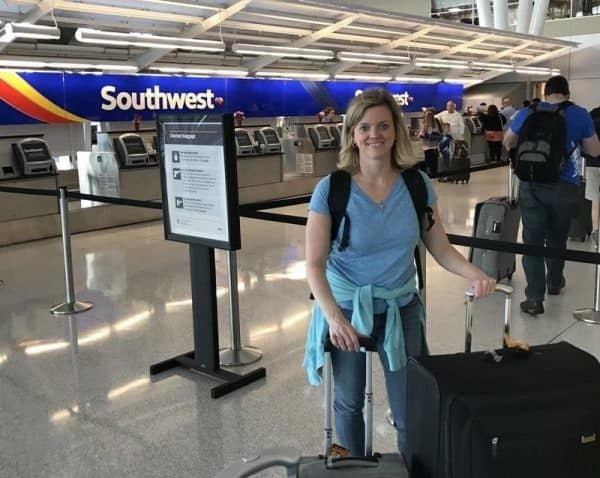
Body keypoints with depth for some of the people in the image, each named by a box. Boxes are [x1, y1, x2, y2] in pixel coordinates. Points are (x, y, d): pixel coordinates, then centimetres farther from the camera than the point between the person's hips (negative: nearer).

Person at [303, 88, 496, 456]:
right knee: (349, 403, 18)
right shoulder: (331, 190, -17)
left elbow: (441, 249, -1)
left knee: (412, 411, 5)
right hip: (347, 308, -1)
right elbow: (315, 264, -17)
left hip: (401, 308, 2)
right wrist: (333, 316, -31)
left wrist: (476, 275, -20)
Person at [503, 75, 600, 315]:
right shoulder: (580, 115, -2)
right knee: (557, 238, 19)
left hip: (531, 185, 0)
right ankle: (554, 283, 39)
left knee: (532, 239, 0)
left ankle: (534, 298, -5)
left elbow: (508, 142, 17)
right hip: (564, 187, 0)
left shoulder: (528, 113, 2)